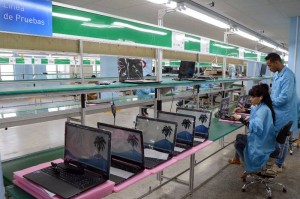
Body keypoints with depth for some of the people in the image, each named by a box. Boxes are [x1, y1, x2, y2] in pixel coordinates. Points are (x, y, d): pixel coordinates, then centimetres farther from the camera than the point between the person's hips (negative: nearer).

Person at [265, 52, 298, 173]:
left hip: (284, 114, -8)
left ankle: (278, 165, 21)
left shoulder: (287, 76, -23)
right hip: (276, 112, 8)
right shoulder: (276, 75, 7)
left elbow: (284, 97, -27)